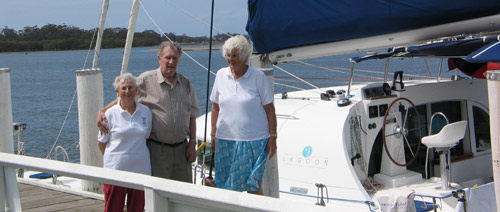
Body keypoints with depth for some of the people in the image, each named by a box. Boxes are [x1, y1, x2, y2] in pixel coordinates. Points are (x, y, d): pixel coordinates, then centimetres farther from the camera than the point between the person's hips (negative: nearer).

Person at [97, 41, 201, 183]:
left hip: (181, 147, 4)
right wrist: (102, 111, -14)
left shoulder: (185, 84, 9)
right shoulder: (146, 80, -4)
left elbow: (192, 115, 13)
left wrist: (192, 144, 7)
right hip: (157, 148, -4)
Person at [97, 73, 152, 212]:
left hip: (140, 168, 3)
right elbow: (101, 142, 4)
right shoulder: (111, 114, -4)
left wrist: (138, 154, 10)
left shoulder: (146, 112, 5)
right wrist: (114, 157, 5)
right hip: (116, 169, -3)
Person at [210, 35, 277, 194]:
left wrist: (273, 138, -6)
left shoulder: (258, 77, -4)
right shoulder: (221, 75, 6)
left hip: (254, 141, -3)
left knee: (253, 185, -3)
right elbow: (215, 107, 12)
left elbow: (270, 109, -2)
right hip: (225, 140, 3)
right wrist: (213, 135, 10)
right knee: (226, 185, 3)